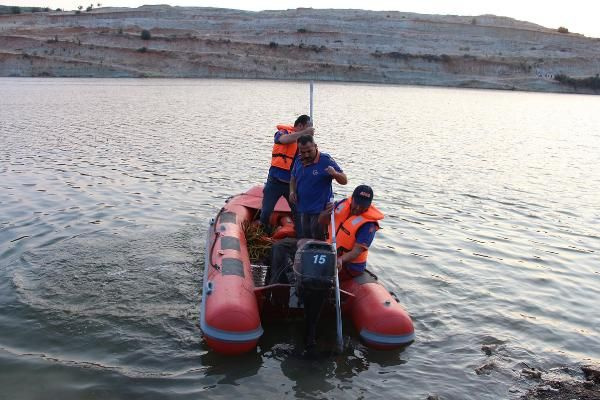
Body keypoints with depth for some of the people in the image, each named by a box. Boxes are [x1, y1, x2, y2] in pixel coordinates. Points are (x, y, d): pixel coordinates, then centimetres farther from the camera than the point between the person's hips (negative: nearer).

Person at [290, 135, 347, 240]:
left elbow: (344, 181, -14)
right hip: (301, 209, 6)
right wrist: (292, 191, -1)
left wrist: (335, 174, -35)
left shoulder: (326, 160, -16)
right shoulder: (299, 160, 1)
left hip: (320, 211, -6)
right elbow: (293, 179, 19)